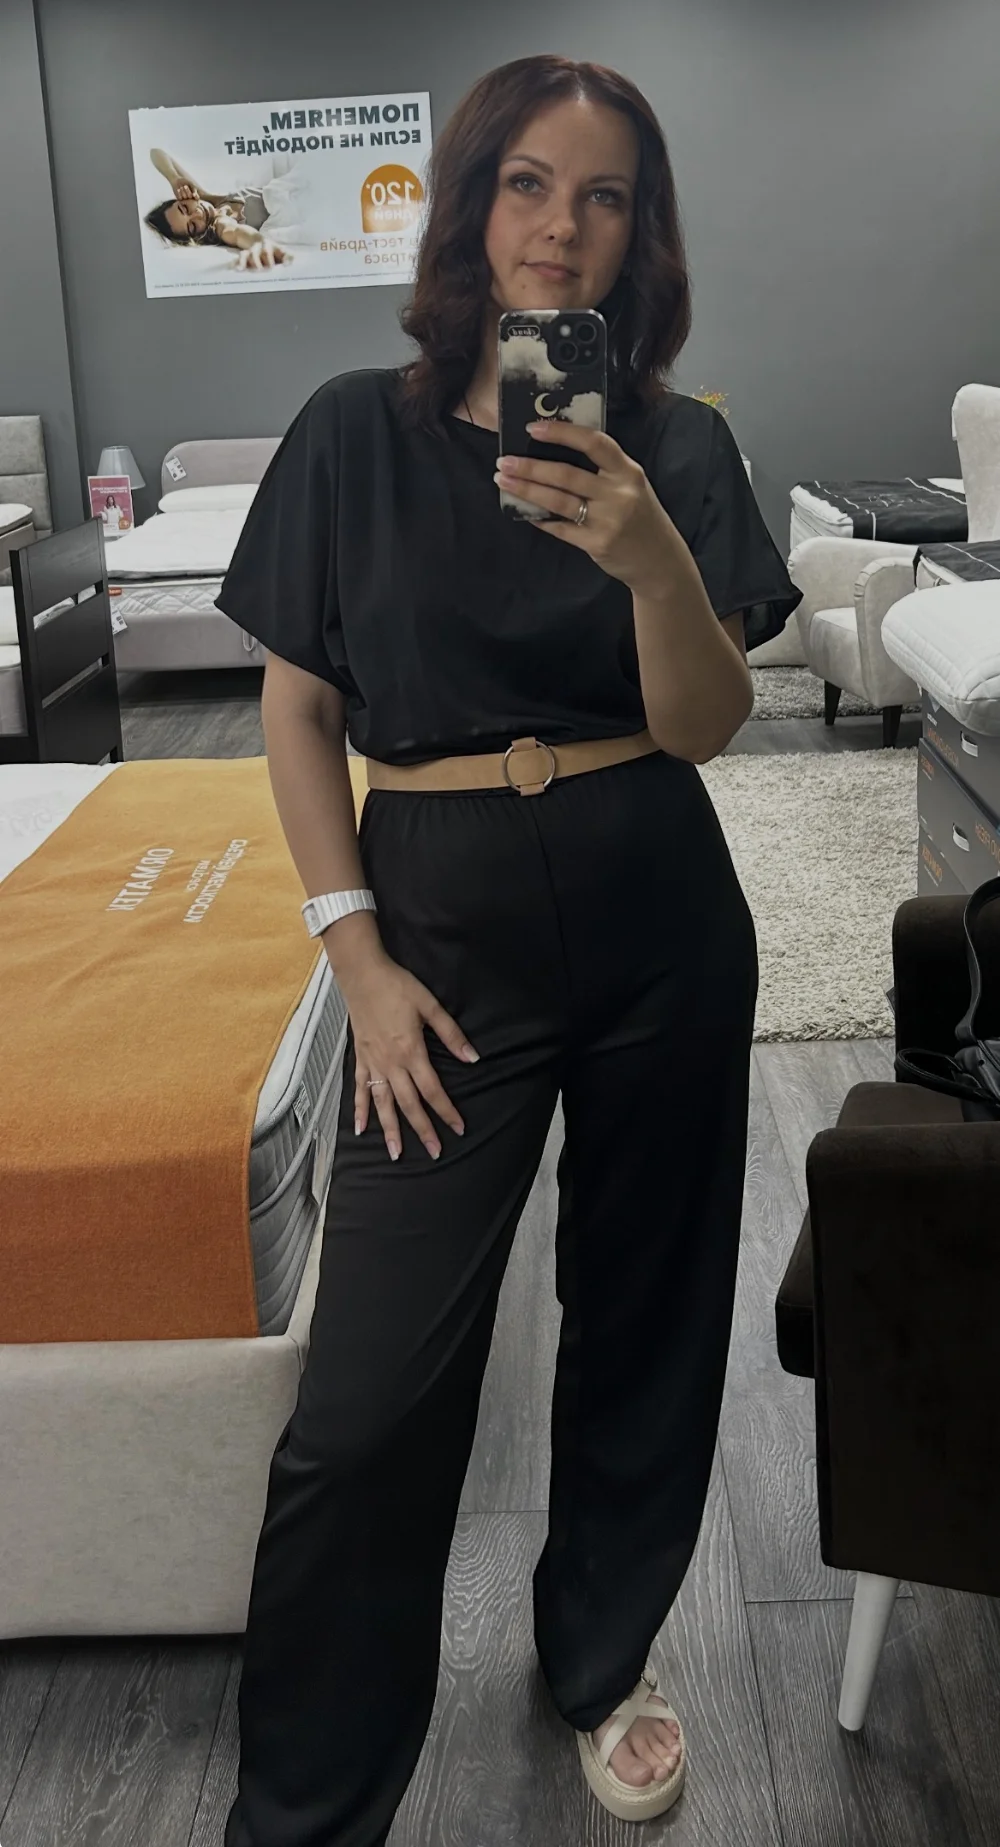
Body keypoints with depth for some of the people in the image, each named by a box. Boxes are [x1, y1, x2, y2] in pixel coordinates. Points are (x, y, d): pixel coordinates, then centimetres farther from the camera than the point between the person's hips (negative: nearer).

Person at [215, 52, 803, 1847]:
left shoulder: (680, 447, 2)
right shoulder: (360, 431, -2)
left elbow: (704, 724, -4)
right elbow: (298, 711, 0)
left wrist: (654, 562, -24)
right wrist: (358, 959, -7)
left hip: (656, 906, 2)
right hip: (445, 907, -2)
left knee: (645, 1312, 14)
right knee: (373, 1385, -4)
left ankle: (604, 1658, 39)